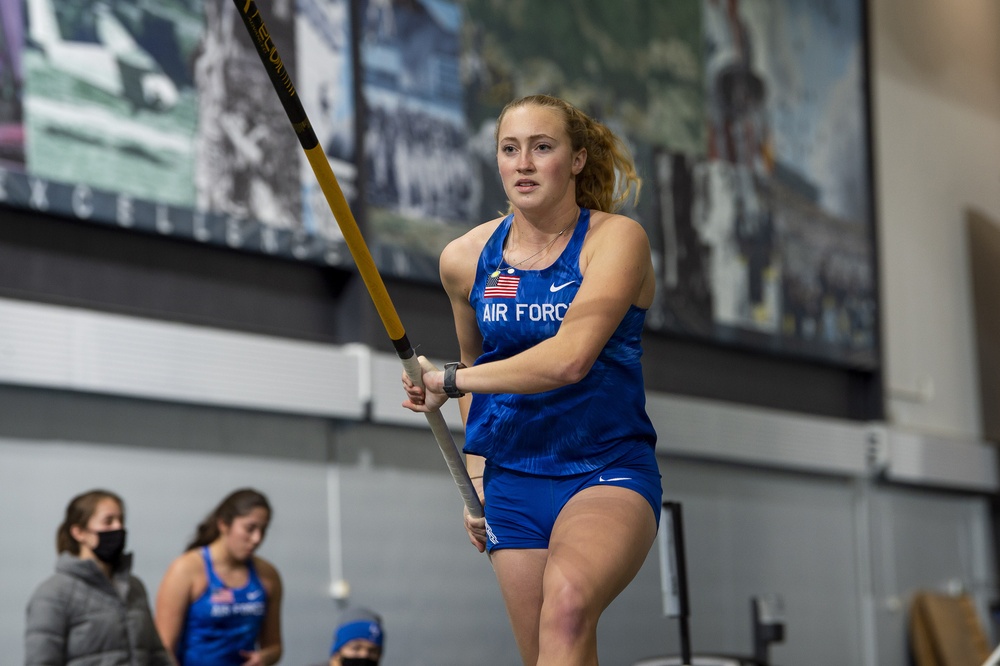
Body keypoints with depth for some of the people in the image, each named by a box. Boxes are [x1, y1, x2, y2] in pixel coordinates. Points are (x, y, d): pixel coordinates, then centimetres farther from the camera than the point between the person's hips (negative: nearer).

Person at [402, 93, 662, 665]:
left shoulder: (617, 239, -9)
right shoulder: (466, 258, 4)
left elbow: (570, 358, -23)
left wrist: (452, 381, -18)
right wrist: (476, 473, 16)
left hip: (609, 471, -4)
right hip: (512, 479, 4)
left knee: (568, 603, -33)